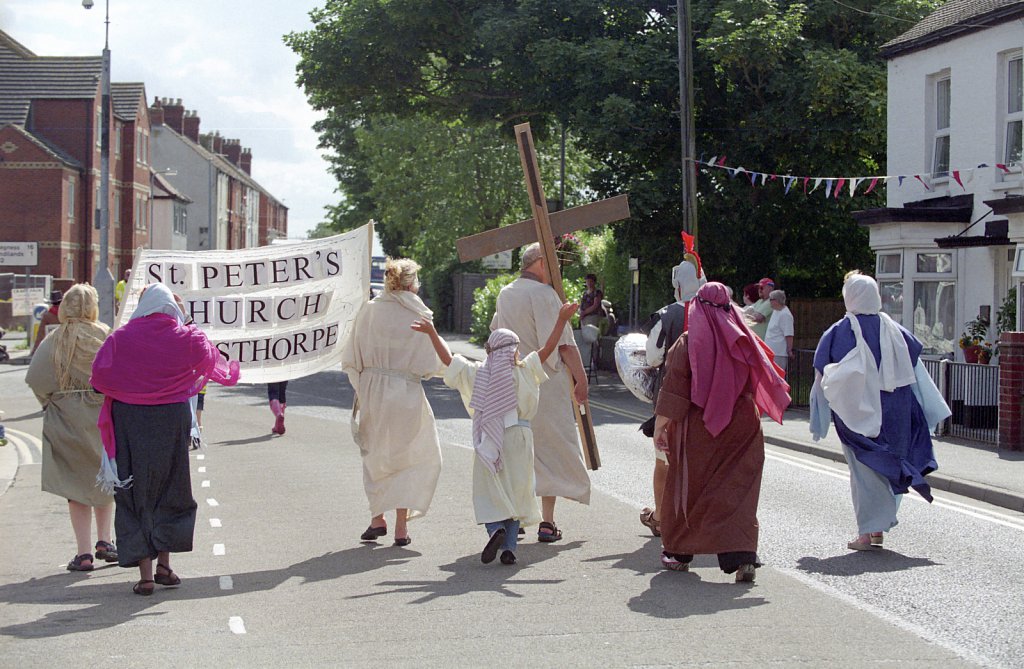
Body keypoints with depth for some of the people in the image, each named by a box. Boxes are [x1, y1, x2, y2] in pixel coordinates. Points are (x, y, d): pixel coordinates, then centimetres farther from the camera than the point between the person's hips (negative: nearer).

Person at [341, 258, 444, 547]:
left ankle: (377, 518, 15)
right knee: (409, 457, 11)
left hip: (370, 391, 2)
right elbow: (432, 365, -7)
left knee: (375, 455, 20)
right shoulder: (418, 316, -7)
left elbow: (350, 360, 0)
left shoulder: (369, 310, -1)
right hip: (405, 395, -2)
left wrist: (361, 389, 13)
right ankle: (401, 527, 4)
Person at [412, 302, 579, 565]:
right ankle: (509, 547, 1)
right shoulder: (524, 371, -1)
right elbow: (547, 349, -2)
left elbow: (447, 358, 7)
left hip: (489, 441, 0)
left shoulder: (476, 373, 3)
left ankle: (496, 528, -20)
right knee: (516, 492, 6)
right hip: (520, 436, 0)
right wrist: (561, 320, 1)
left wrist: (431, 332, 14)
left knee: (488, 491, 6)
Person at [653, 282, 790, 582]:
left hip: (697, 427, -2)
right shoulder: (743, 343, 1)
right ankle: (742, 556, -14)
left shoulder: (687, 344, -9)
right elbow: (763, 385, 8)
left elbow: (673, 391, -11)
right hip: (741, 427, 2)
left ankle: (678, 553, 24)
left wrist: (659, 427, -6)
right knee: (738, 493, 0)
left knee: (686, 489, 13)